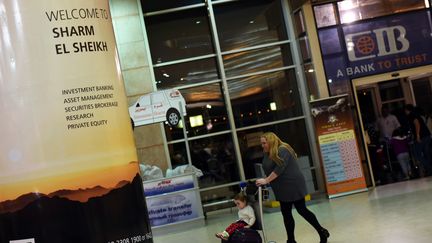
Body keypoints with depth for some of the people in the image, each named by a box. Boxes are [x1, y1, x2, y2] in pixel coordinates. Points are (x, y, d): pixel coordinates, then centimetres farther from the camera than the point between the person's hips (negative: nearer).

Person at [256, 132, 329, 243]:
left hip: (293, 186, -9)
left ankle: (322, 232, 16)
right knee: (286, 214, 9)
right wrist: (264, 181, -4)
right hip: (283, 190, 9)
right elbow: (268, 169, 12)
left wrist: (266, 180, -27)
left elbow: (279, 168, -26)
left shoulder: (282, 150, -17)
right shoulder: (268, 154, 11)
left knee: (301, 210, 0)